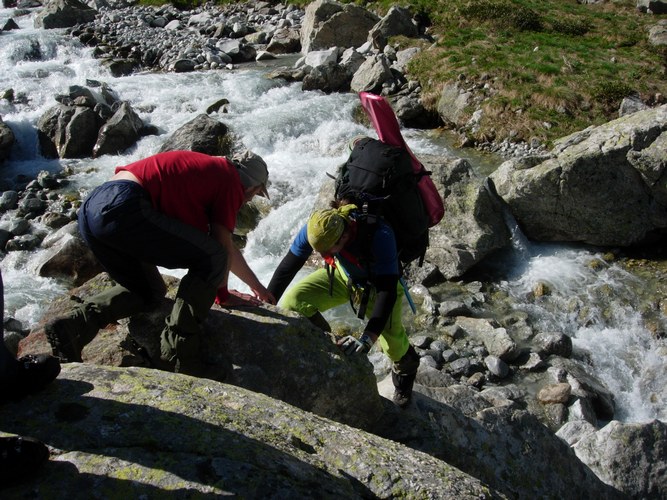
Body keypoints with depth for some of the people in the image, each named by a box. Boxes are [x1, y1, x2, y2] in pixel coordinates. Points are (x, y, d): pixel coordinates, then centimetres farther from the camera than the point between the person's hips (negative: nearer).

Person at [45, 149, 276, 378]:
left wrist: (256, 286, 43)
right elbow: (222, 247, 3)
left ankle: (73, 324, 6)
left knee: (148, 291, 24)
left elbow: (227, 246, 36)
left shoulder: (207, 168, 30)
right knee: (212, 257, -5)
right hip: (123, 208, -10)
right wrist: (222, 292, 21)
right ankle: (179, 352, -4)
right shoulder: (230, 179, 4)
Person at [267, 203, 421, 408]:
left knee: (394, 346, -15)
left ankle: (406, 372, 24)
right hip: (341, 274, 3)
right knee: (291, 302, -18)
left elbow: (387, 291, -42)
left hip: (376, 283, -3)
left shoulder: (380, 236, -42)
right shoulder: (316, 227, -30)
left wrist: (366, 339, -49)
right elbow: (287, 267, -18)